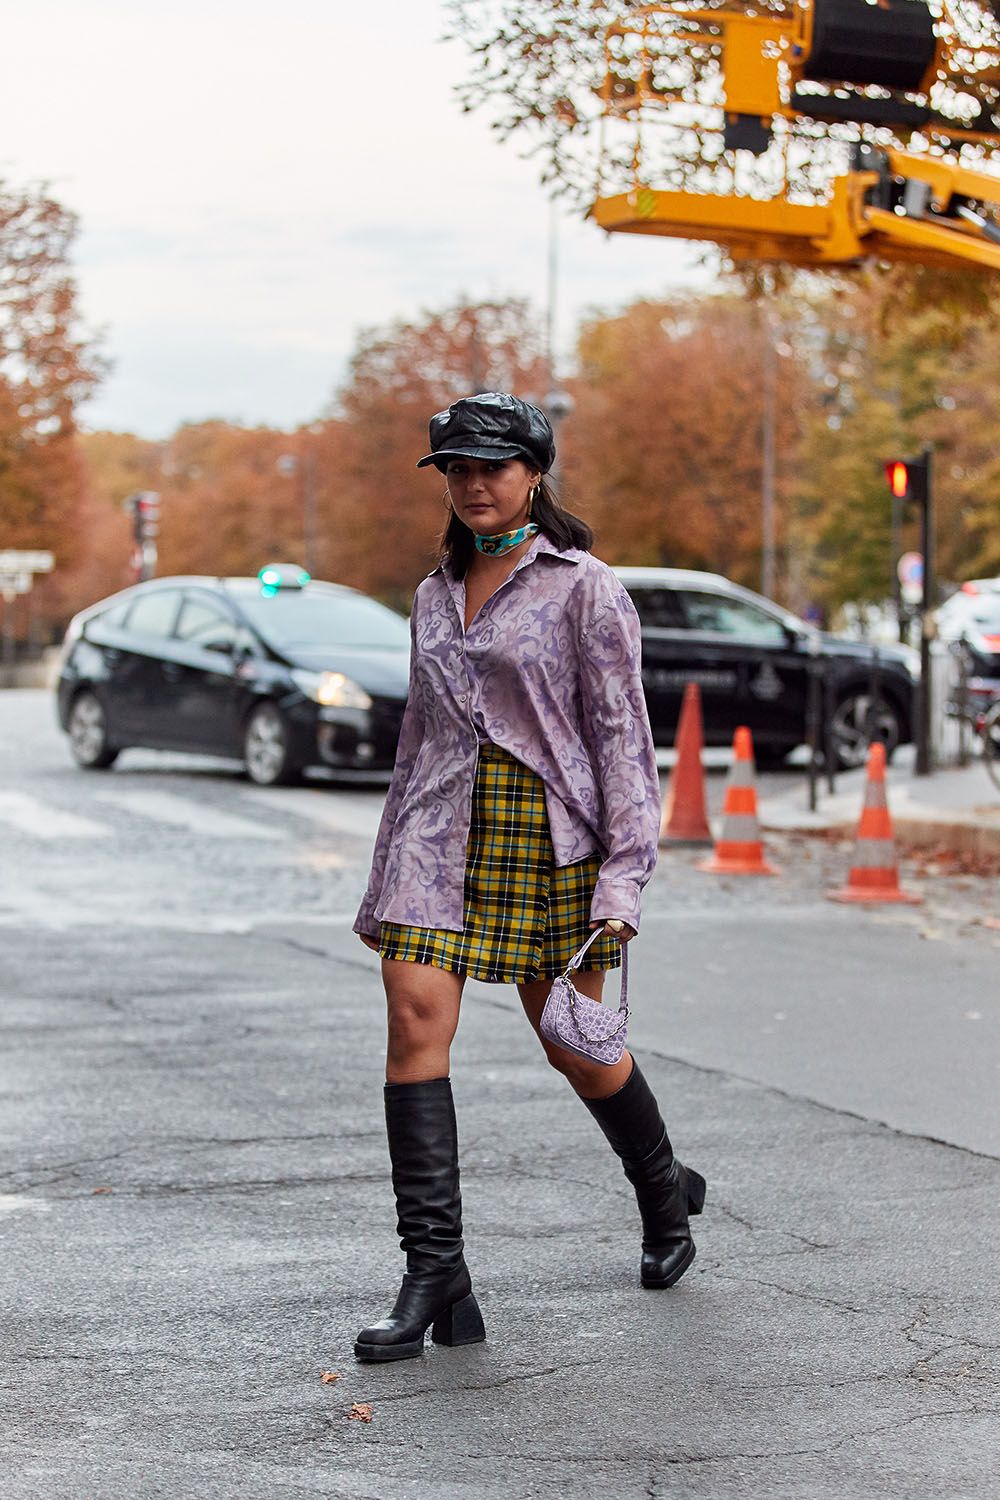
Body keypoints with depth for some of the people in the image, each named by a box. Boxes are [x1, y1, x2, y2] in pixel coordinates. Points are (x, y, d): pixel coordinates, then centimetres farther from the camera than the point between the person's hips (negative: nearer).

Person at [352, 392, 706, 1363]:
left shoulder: (582, 588, -3)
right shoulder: (436, 593, 14)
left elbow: (622, 734, -6)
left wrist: (624, 873, -14)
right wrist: (386, 881, 19)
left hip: (546, 834, -4)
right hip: (441, 832, 4)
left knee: (577, 1048, 7)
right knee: (415, 1019, -15)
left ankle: (665, 1194, 37)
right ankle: (435, 1275, -13)